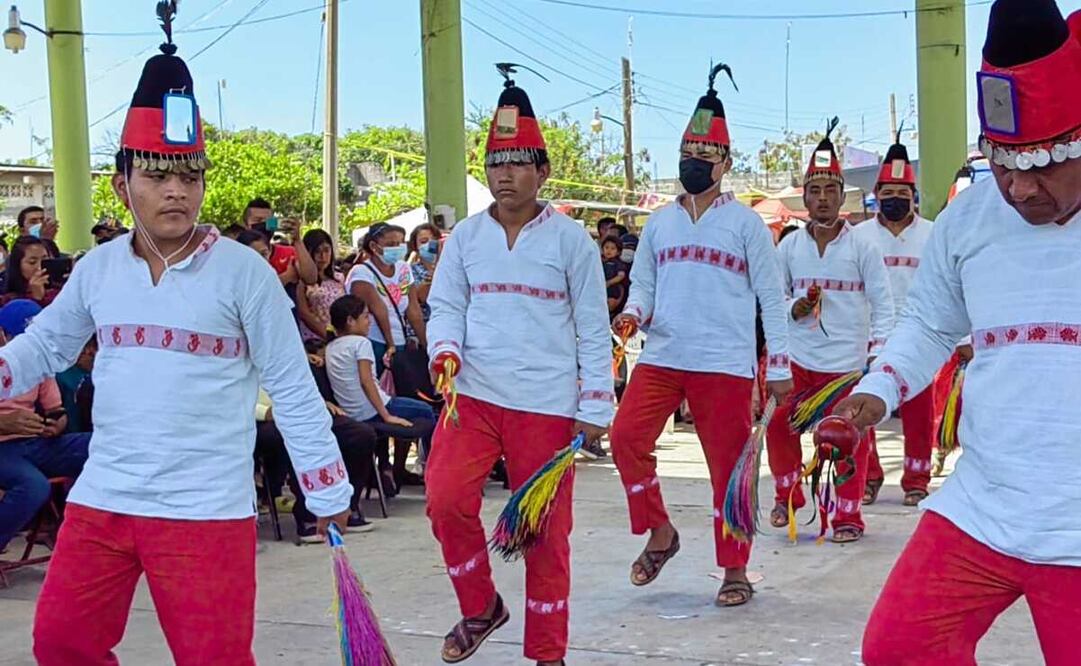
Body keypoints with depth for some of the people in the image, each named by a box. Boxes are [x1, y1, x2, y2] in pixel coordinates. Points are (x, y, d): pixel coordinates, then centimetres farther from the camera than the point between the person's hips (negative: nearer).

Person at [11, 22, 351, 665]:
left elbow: (293, 389, -5)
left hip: (208, 509, -5)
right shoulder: (97, 268, 5)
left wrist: (329, 492, -4)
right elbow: (43, 347, 16)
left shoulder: (244, 271, -7)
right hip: (100, 500, 5)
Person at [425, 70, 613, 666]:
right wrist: (445, 350, -13)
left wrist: (595, 408, -2)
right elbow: (446, 306, 9)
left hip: (547, 405, -2)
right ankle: (480, 607, 11)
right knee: (446, 500, -15)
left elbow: (593, 329, 1)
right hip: (473, 394, 2)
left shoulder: (571, 239, -1)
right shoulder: (465, 236, 6)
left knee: (545, 529, 4)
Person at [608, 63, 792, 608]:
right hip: (661, 357, 4)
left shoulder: (745, 223, 1)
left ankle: (735, 571, 12)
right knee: (626, 435, -13)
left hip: (725, 364, -4)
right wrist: (632, 315, -7)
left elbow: (770, 297, 2)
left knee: (728, 465, 0)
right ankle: (659, 534, 6)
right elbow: (642, 284, 17)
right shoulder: (659, 223, 13)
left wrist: (779, 367, -2)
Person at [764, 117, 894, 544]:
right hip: (799, 360, 3)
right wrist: (793, 309, -11)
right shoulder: (790, 246, 4)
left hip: (849, 361, -3)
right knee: (779, 428, 3)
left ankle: (848, 516, 15)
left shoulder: (861, 247, -3)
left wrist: (877, 354, -9)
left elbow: (883, 303, -1)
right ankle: (787, 496, 27)